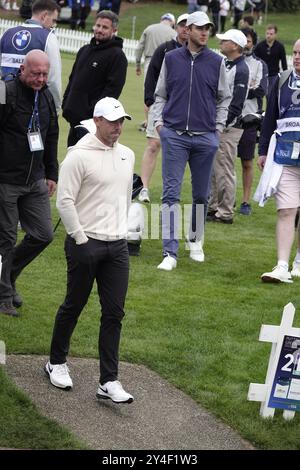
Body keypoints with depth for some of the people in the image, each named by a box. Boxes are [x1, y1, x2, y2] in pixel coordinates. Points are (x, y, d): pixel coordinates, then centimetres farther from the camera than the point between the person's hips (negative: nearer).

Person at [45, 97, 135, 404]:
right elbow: (65, 200, -13)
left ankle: (109, 382, 3)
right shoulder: (79, 155, -11)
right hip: (85, 244, -6)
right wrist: (80, 238, -12)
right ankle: (56, 362, 29)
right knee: (74, 306, 8)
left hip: (117, 245, 6)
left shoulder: (127, 155, 11)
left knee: (114, 314, 1)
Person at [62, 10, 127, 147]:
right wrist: (66, 104, 13)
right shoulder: (84, 50, 18)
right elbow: (72, 80, 24)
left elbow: (113, 88, -16)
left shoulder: (117, 56, -8)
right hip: (75, 117, 8)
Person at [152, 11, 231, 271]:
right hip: (174, 135, -1)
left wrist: (218, 127, 5)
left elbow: (224, 98, 13)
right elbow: (160, 94, 13)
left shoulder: (216, 62, 5)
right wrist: (159, 121, 1)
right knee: (171, 193, -7)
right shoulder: (171, 59, 5)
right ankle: (170, 253, -9)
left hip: (205, 137, 1)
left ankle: (195, 242, 30)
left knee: (201, 195, 10)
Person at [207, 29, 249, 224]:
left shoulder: (241, 70, -15)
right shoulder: (226, 65, 14)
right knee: (212, 169, 15)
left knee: (224, 171, -5)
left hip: (229, 127, -10)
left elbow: (236, 104, -19)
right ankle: (213, 207, 24)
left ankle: (226, 213, 0)